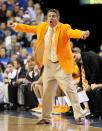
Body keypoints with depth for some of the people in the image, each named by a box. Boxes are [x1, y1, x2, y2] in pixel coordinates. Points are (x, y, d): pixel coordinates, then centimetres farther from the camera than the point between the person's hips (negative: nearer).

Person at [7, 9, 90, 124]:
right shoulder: (43, 27, 5)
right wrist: (15, 26, 20)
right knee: (46, 92, 13)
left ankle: (79, 116, -5)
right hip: (48, 65, 6)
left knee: (70, 90, -9)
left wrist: (82, 34, -52)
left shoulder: (64, 28, -12)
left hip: (61, 65, -6)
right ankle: (46, 118, 24)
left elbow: (72, 32, -31)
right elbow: (30, 28, 18)